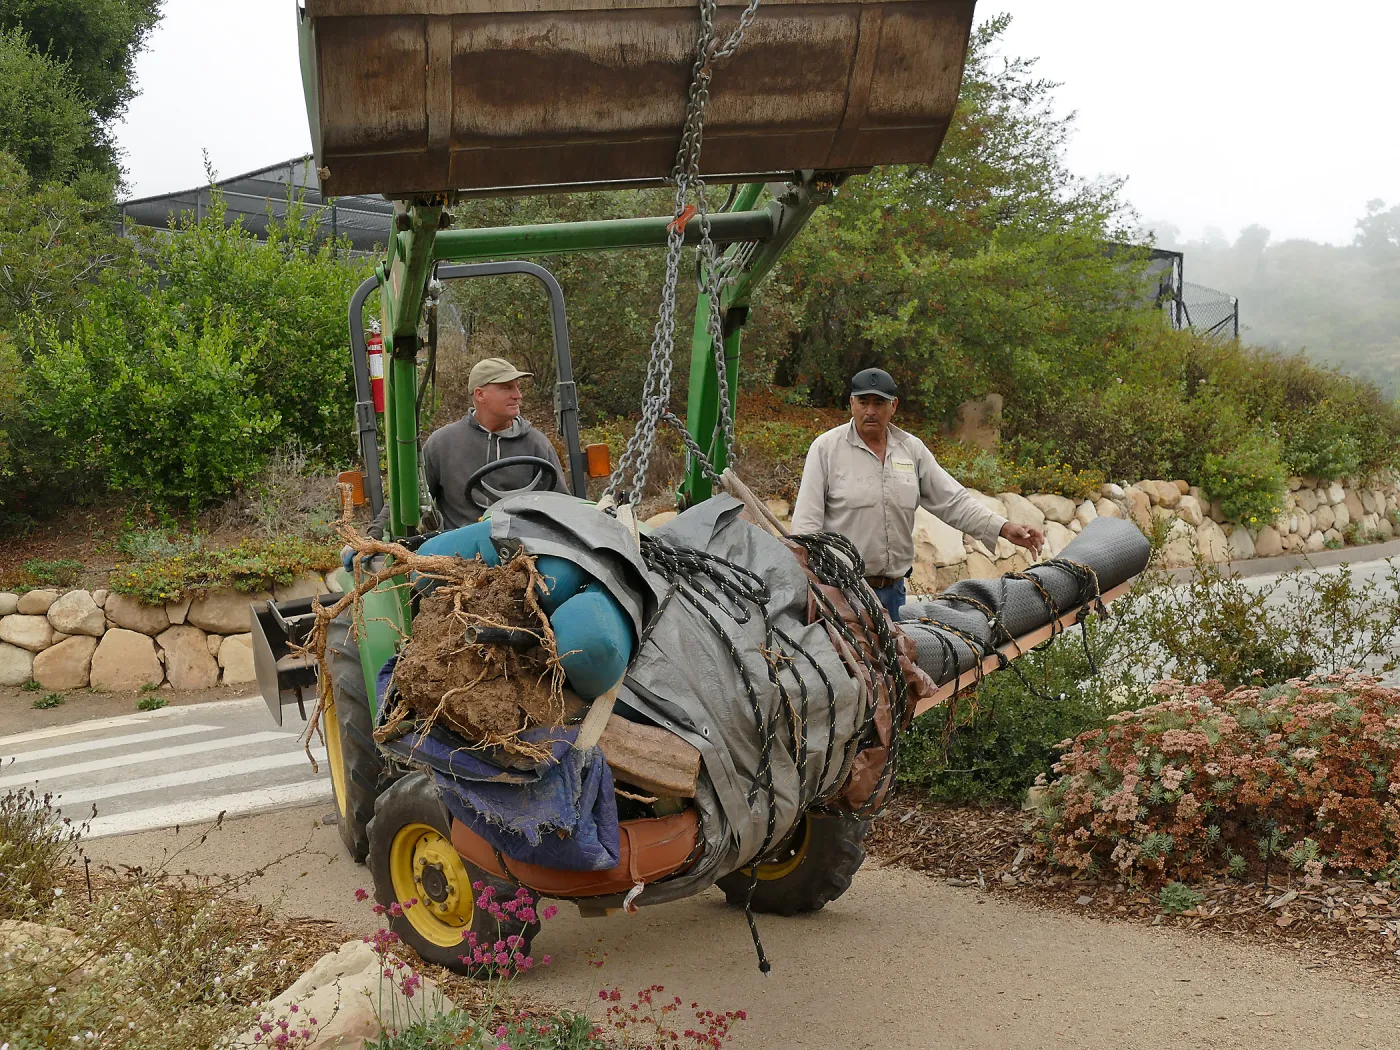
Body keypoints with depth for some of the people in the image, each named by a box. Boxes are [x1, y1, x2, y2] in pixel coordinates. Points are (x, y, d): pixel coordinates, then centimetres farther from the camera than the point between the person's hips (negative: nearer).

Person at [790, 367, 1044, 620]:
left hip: (893, 589, 5)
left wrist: (1004, 528, -3)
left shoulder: (912, 449, 9)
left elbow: (953, 501, 10)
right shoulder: (826, 448, -4)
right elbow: (806, 521, -6)